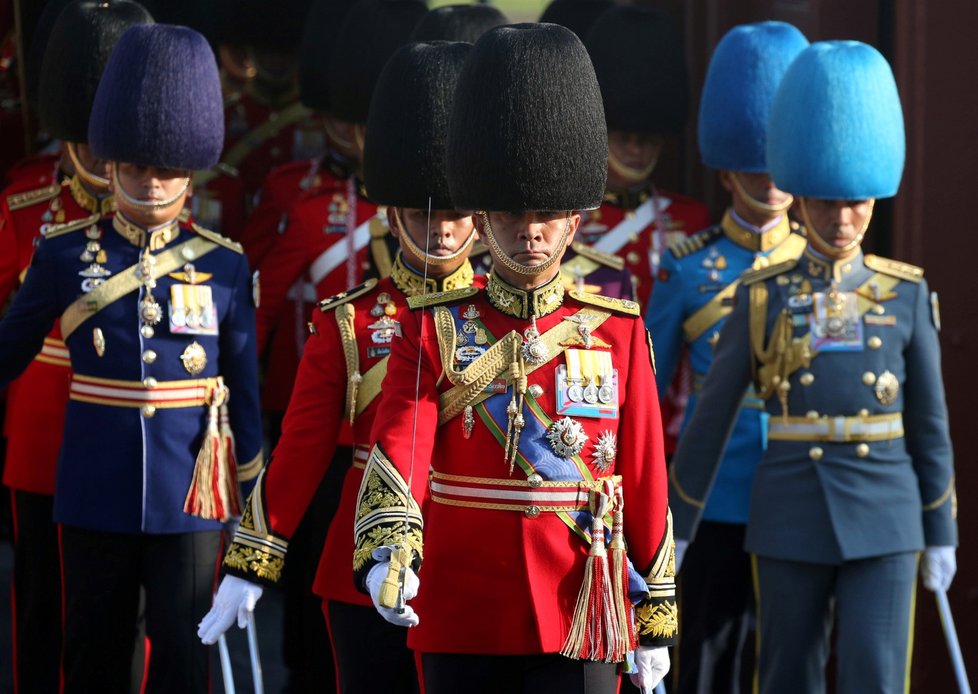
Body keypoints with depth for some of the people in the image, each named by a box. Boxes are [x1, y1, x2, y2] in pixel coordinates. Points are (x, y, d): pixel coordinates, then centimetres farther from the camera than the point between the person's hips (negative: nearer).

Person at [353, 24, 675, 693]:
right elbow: (399, 450, -15)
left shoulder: (618, 330, 3)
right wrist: (388, 554, -34)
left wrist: (656, 619, 6)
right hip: (464, 625, 0)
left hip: (580, 622, 0)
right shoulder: (432, 330, 0)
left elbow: (645, 479, 6)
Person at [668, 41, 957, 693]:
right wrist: (675, 528, 5)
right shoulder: (763, 297, 0)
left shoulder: (907, 294, 2)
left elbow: (930, 420, 7)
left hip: (883, 519, 0)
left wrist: (942, 534, 7)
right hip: (791, 518, 0)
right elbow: (711, 419, 4)